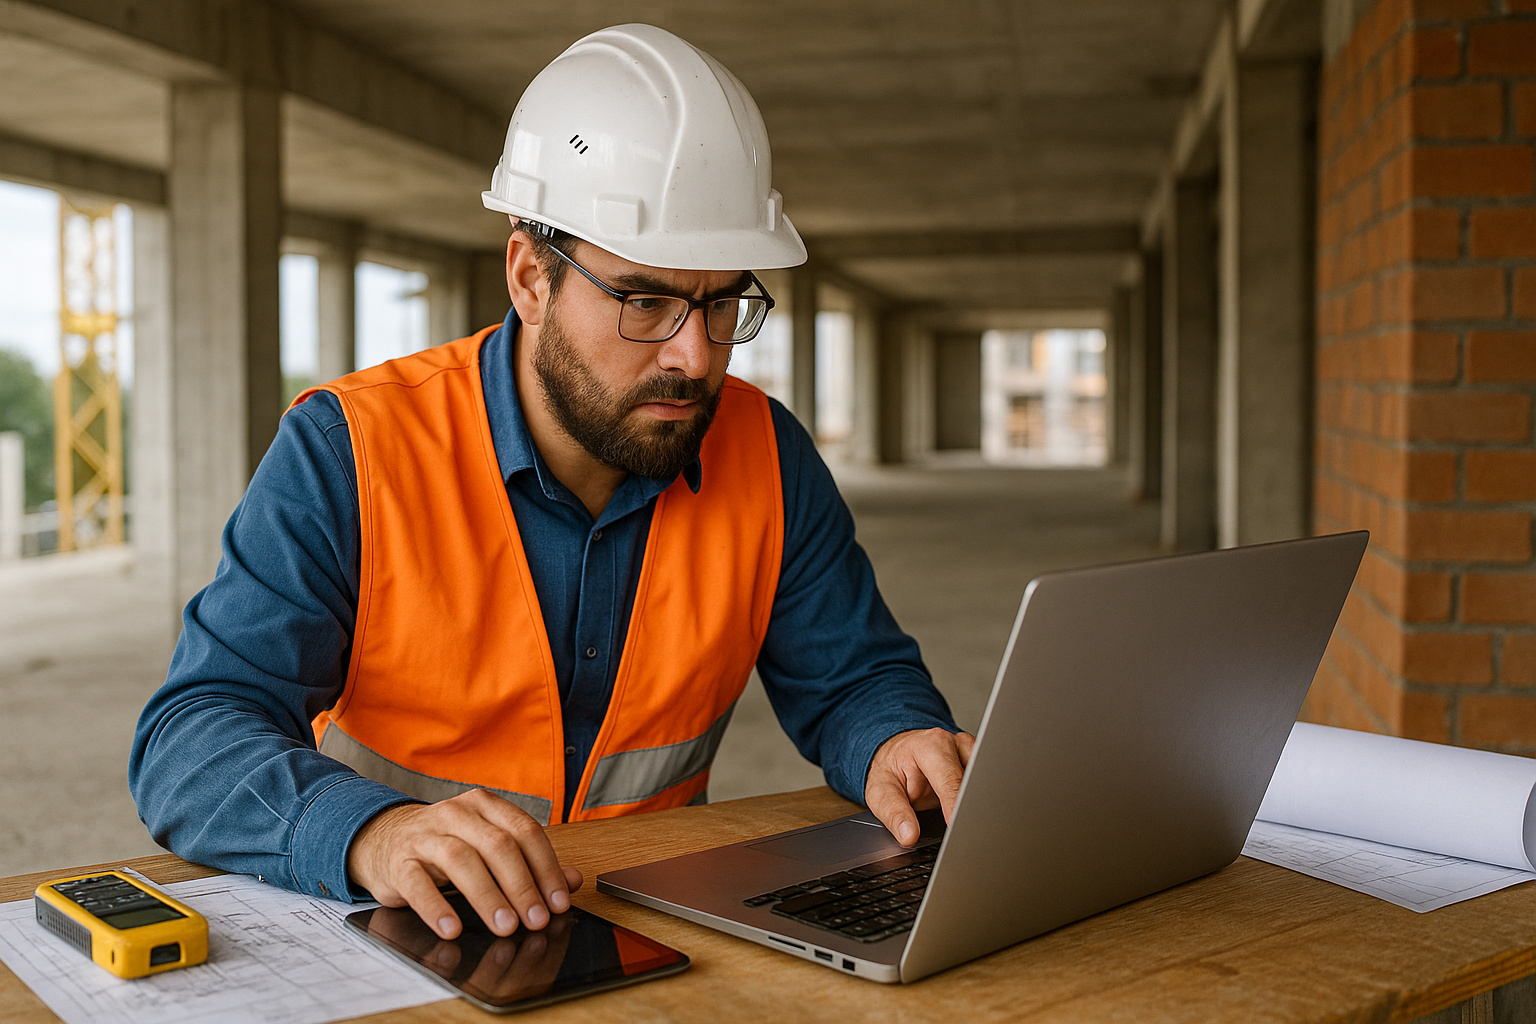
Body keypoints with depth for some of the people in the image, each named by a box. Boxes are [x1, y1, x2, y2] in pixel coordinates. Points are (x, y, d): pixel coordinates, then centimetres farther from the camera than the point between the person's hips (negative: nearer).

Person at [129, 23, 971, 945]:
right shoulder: (348, 455, -13)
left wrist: (897, 744, -17)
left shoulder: (765, 456, -2)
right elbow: (189, 742, -18)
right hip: (403, 940, -1)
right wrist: (371, 832, -39)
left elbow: (855, 682, 8)